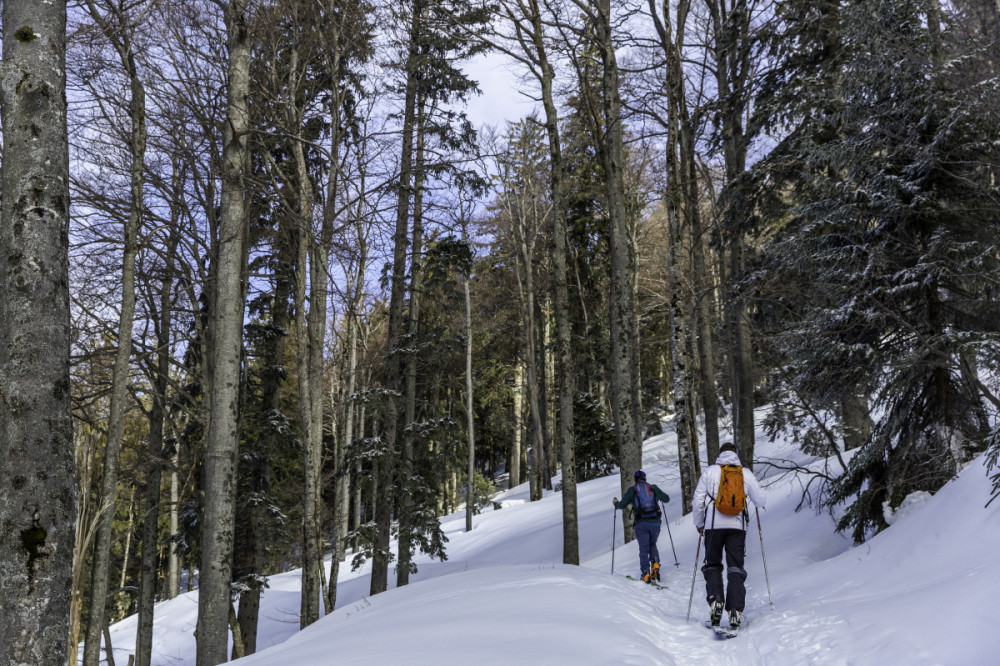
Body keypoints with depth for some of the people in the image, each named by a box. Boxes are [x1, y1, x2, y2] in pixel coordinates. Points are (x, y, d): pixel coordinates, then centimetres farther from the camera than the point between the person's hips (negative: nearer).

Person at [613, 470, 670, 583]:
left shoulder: (632, 490, 5)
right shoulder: (653, 487, 10)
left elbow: (622, 505, 6)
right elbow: (666, 499, 17)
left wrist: (615, 503, 28)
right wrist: (660, 496, 39)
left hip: (641, 523, -2)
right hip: (655, 522, 2)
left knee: (644, 549, 5)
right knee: (652, 545, 20)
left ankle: (646, 573, -8)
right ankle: (655, 563, -5)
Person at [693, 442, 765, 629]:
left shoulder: (709, 472, 5)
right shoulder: (745, 473, 7)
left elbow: (698, 500, 5)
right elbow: (760, 499, 10)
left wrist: (699, 523, 18)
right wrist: (760, 503, 36)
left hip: (714, 525, -1)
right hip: (737, 525, 1)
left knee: (712, 565, 13)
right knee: (735, 568, 6)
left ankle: (716, 600, -8)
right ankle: (735, 611, -5)